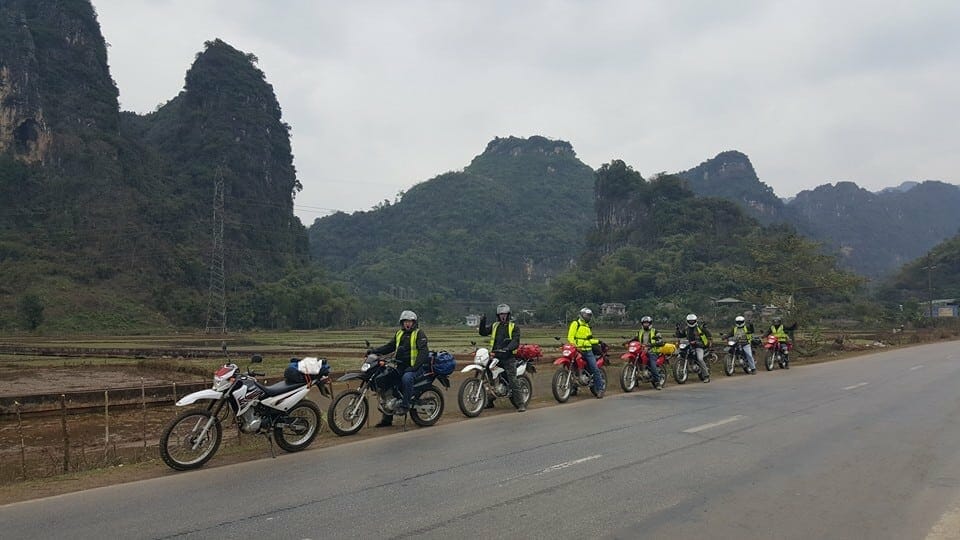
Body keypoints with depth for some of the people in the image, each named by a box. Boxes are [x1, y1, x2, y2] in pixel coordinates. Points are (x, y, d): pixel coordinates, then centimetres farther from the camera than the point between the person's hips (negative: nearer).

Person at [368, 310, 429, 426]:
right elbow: (389, 346, 17)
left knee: (406, 378, -37)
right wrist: (374, 351, 2)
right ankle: (387, 418, 8)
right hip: (401, 366, 7)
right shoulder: (399, 334, 17)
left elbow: (423, 351, -15)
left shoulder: (419, 334, -5)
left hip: (415, 367, -7)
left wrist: (416, 366, -27)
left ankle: (404, 405, -25)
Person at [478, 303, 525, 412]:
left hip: (508, 356, -5)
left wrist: (508, 348, -24)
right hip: (495, 356, 5)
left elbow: (516, 341, -7)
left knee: (513, 381, -11)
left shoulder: (514, 326, 5)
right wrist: (483, 322, -5)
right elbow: (483, 332, 10)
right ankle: (489, 401, 19)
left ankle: (520, 404, -10)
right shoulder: (494, 326, 18)